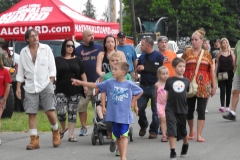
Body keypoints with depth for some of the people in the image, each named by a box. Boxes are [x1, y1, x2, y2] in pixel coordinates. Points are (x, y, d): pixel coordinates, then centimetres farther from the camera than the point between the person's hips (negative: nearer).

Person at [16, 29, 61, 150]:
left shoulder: (46, 49, 3)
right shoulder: (23, 52, 7)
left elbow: (52, 68, 2)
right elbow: (20, 71, 11)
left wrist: (50, 84, -5)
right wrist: (18, 87, 5)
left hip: (45, 85, -2)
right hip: (30, 87, 2)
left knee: (49, 111, -8)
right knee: (31, 113, -2)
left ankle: (56, 133, 17)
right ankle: (34, 140, 2)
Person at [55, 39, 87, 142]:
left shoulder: (77, 60, 11)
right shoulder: (58, 60, 6)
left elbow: (83, 74, 12)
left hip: (75, 91, 2)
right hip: (61, 91, -2)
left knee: (72, 113, 2)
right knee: (61, 112, -14)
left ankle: (70, 135, 7)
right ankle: (63, 128, 15)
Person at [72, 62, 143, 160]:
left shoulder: (130, 84, -6)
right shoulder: (109, 82, -1)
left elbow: (140, 92, 10)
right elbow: (96, 86, 4)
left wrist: (133, 101, 3)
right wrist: (80, 83, 1)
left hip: (125, 115, -3)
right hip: (113, 115, 3)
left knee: (123, 136, -9)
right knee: (118, 136, 10)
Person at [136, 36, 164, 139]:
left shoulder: (158, 56, -6)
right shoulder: (142, 57, 12)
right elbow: (138, 70, 23)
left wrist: (145, 68, -16)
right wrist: (138, 70, -1)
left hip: (155, 86, -5)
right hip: (143, 85, 5)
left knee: (156, 110, 0)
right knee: (140, 108, 0)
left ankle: (153, 131, 10)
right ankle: (143, 126, 24)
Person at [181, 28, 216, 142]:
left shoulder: (207, 54, 7)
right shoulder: (187, 53, 6)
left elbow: (212, 71, 8)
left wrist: (214, 86, 4)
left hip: (203, 86, 0)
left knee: (201, 110, -3)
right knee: (189, 110, 6)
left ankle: (199, 135, -2)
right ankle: (191, 131, 26)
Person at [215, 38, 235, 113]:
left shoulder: (231, 53, 5)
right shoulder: (219, 53, 3)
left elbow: (234, 63, 5)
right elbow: (217, 64, 5)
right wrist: (215, 73, 0)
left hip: (230, 73, 2)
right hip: (221, 73, -2)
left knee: (228, 90, 6)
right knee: (222, 90, -10)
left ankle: (227, 106, 13)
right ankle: (222, 106, -18)